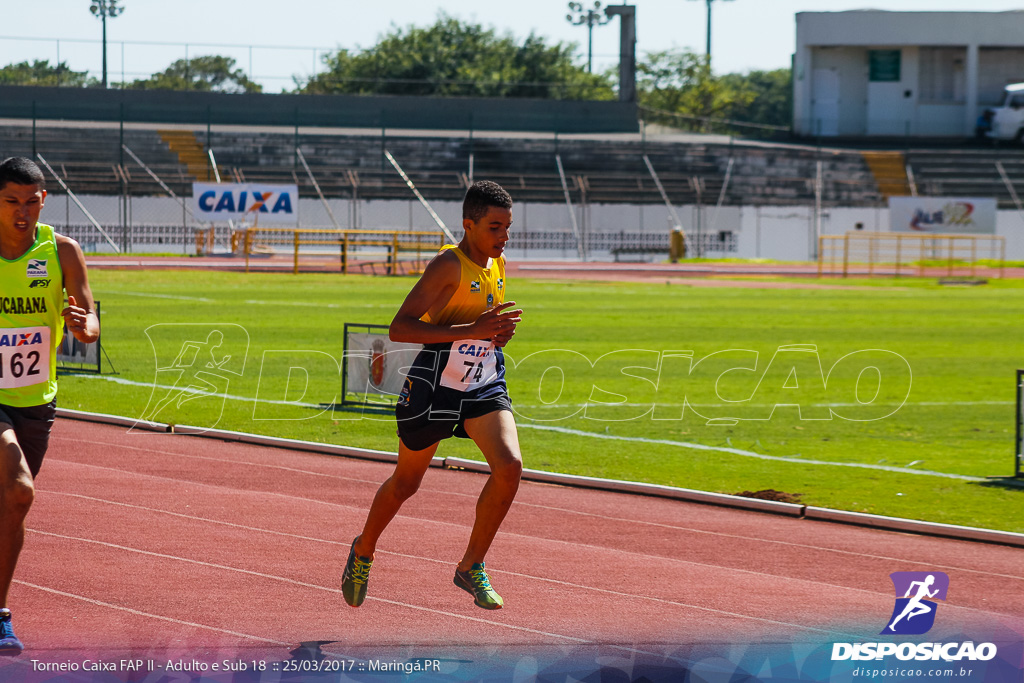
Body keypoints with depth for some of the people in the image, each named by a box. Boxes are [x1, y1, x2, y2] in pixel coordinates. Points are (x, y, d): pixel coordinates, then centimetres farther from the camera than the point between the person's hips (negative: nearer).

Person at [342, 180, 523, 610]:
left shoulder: (498, 264, 4)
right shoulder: (449, 266, -20)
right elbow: (400, 328, -27)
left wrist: (499, 330, 0)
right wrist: (471, 330, -33)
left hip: (484, 384, 5)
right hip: (435, 384, -5)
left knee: (509, 466, -17)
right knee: (406, 483, 12)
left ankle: (471, 567, -2)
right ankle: (363, 551, 41)